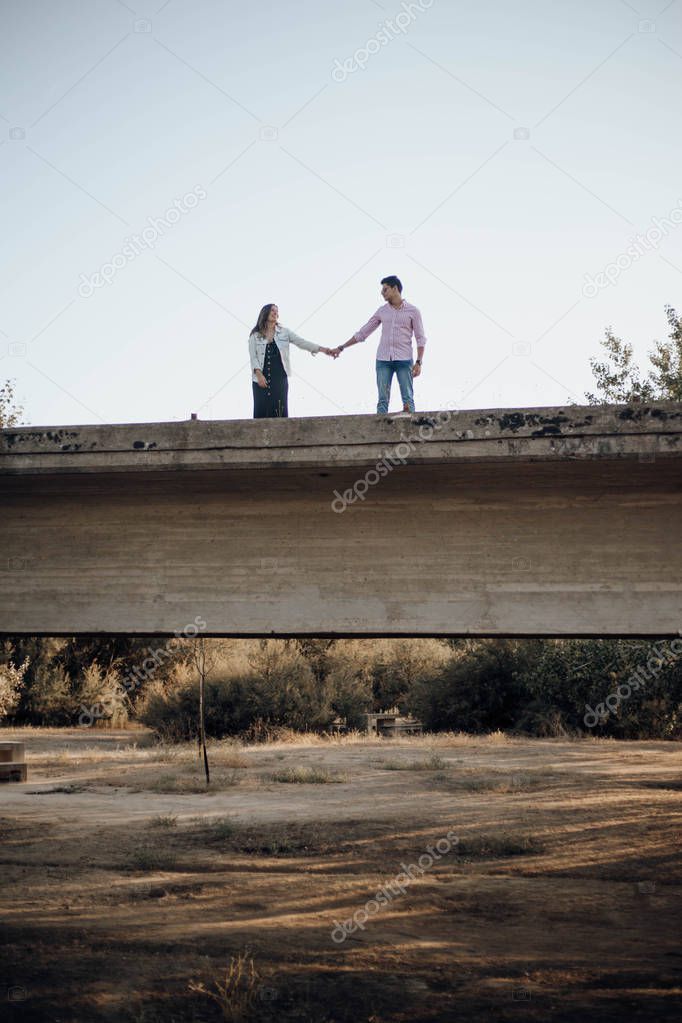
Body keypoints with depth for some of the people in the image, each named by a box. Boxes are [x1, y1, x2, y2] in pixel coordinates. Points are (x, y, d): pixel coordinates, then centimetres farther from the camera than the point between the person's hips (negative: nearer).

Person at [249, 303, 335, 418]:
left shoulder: (284, 332, 9)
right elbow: (253, 357, -1)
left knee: (280, 413, -3)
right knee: (262, 413, -5)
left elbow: (301, 342, 1)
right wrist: (259, 374, -15)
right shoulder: (255, 336, 5)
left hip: (280, 378, 1)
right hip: (261, 379, -1)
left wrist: (321, 349, -11)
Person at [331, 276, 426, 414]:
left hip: (404, 361, -3)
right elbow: (362, 333, 17)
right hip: (383, 360, 3)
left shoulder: (413, 311, 4)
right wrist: (341, 348, 14)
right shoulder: (382, 311, 13)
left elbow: (420, 339, 2)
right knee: (383, 399, -4)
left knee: (408, 399, -8)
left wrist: (419, 362, -9)